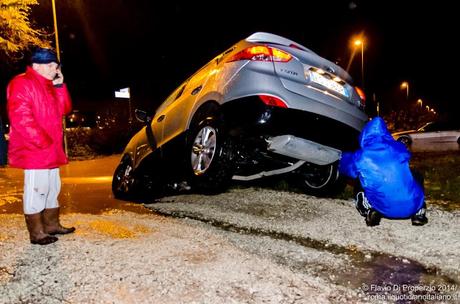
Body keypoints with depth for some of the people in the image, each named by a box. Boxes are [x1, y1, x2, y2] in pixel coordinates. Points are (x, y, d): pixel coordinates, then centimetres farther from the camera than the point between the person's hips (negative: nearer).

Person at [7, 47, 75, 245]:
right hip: (34, 150, -10)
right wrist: (43, 142, -21)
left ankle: (52, 224, 27)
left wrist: (60, 86, 3)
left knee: (52, 187, 15)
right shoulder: (21, 84, -10)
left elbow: (64, 109, 13)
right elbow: (20, 118, -20)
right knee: (37, 190, -5)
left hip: (51, 149, 10)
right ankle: (36, 232, 4)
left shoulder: (49, 86, 19)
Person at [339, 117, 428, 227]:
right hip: (412, 206, 2)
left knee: (359, 185, 23)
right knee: (416, 176, 32)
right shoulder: (399, 149, 0)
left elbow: (344, 166, 17)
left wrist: (344, 156, 40)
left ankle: (371, 211, 0)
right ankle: (419, 213, 16)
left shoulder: (360, 158, -7)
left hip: (386, 210, -2)